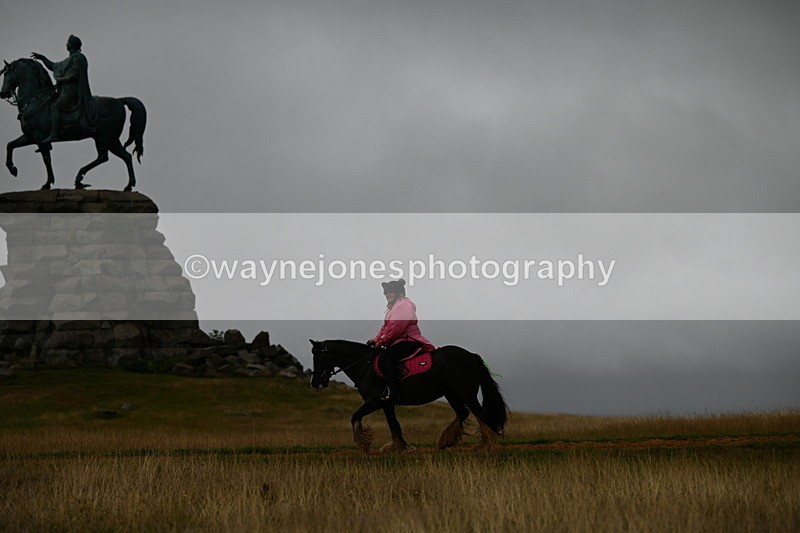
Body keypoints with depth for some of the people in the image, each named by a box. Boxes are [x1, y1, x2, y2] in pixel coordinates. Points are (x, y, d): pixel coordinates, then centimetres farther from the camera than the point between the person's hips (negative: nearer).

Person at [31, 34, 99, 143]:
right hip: (66, 90, 10)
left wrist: (60, 80, -9)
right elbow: (53, 67, 31)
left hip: (72, 92, -10)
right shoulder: (69, 60, 23)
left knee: (55, 108, -21)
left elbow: (74, 76, -18)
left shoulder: (77, 58, -8)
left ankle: (53, 135, -32)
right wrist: (42, 58, 27)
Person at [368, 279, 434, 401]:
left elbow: (396, 327, -21)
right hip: (398, 341, 12)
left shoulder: (404, 305, -12)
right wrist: (375, 339, 11)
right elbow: (386, 327, 24)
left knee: (385, 358, -30)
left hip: (408, 341, -12)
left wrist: (380, 342, -16)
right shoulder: (393, 306, 24)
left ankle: (393, 390, -36)